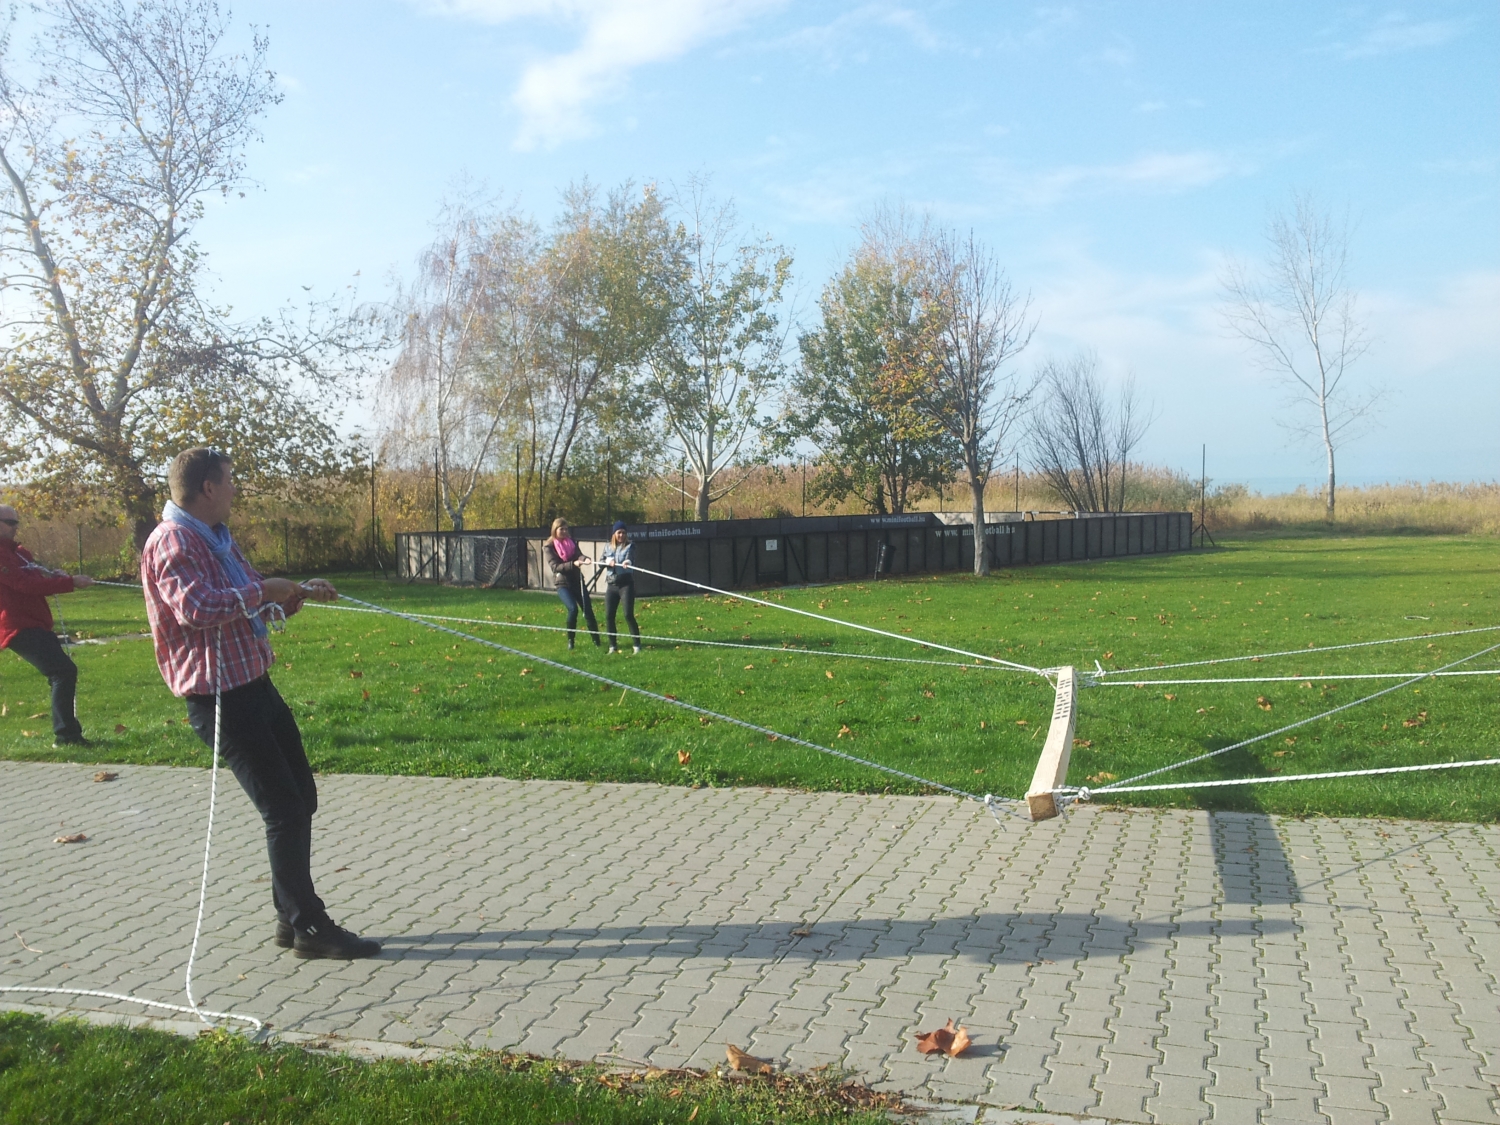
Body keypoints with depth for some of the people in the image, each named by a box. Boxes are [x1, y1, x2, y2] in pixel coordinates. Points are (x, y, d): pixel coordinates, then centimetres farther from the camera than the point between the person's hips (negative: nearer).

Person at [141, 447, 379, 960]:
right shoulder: (172, 542, -14)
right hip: (220, 699, -10)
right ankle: (307, 927, 2)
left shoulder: (219, 539, 17)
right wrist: (261, 591, -19)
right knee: (284, 808, -8)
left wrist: (298, 593, 14)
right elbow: (196, 608, -31)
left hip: (255, 685, 10)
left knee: (300, 798, 13)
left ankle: (291, 917, 23)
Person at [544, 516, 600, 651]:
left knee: (588, 609, 0)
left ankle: (596, 640, 14)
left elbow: (578, 554, -9)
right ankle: (570, 640, -3)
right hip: (562, 583, -4)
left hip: (577, 580, 4)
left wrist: (585, 559, -33)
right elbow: (555, 566, -17)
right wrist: (573, 564, -30)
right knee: (573, 608, -22)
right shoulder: (549, 547, -6)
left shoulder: (571, 542, 8)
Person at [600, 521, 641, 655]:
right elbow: (600, 561, 9)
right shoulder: (608, 546, 13)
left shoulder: (630, 546, -1)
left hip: (626, 583, -5)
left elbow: (631, 559, -18)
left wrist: (628, 563, -42)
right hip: (611, 584, 5)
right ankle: (613, 645, 16)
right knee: (609, 616, 3)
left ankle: (637, 645, -7)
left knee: (628, 615, -12)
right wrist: (607, 562, -13)